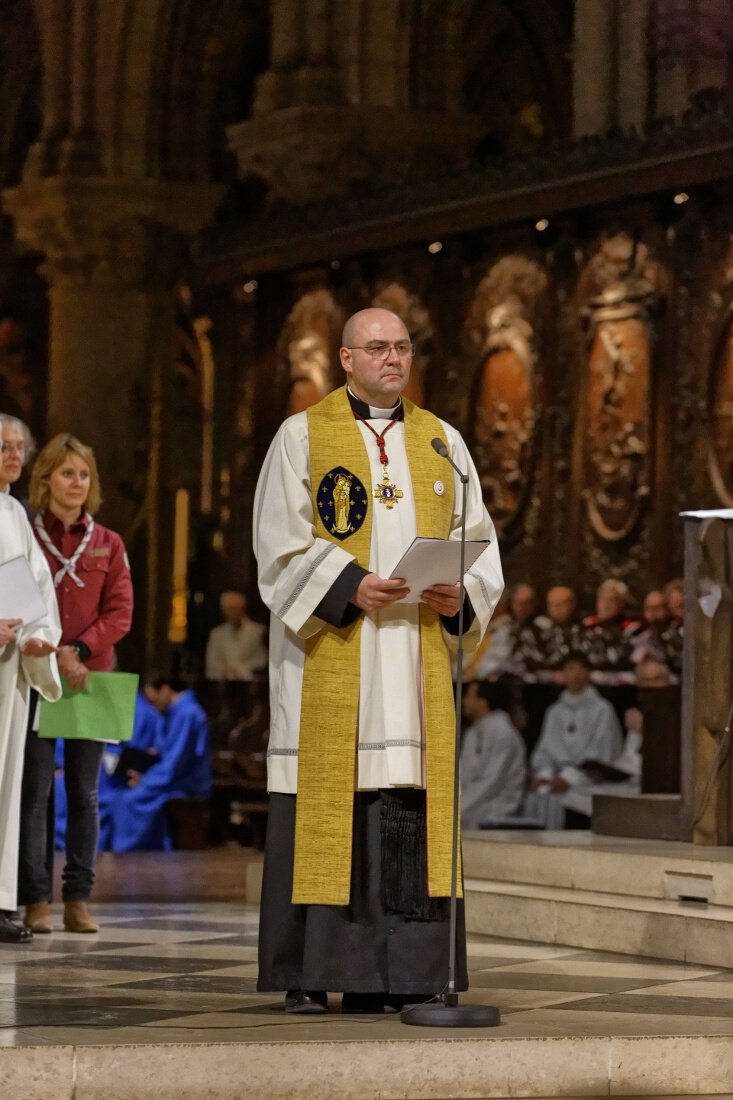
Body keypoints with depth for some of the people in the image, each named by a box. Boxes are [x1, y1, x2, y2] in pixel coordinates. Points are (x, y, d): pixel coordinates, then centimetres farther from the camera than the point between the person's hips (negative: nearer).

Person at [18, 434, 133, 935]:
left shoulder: (109, 545, 10)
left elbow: (120, 613, 4)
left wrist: (79, 650, -12)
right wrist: (50, 657, -14)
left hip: (91, 677, 2)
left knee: (85, 793, 2)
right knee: (35, 789, -4)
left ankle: (78, 900, 5)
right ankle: (36, 900, -3)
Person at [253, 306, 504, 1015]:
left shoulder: (442, 442, 15)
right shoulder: (302, 437, 5)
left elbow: (477, 538, 12)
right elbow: (281, 542, -4)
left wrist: (460, 593, -8)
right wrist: (349, 586, -17)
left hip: (417, 654, 3)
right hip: (329, 647, -3)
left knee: (411, 805, -1)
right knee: (325, 796, -6)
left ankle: (399, 972, 1)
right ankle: (307, 976, -4)